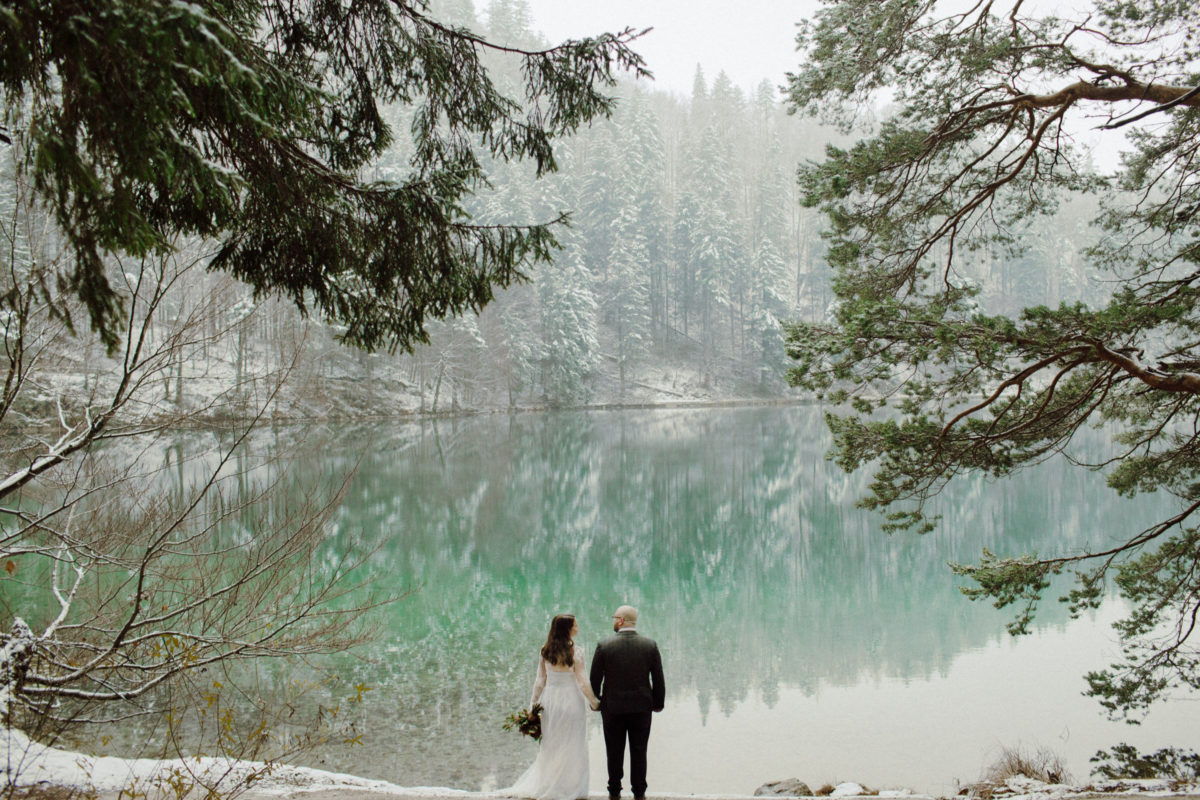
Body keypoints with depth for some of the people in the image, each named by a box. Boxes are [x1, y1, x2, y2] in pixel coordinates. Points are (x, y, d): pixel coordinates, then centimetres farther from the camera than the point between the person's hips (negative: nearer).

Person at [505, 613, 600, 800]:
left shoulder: (545, 651, 2)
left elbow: (540, 680, 4)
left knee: (550, 745, 14)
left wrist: (533, 704, 11)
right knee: (571, 745, 6)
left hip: (549, 698, 4)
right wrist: (594, 702, -1)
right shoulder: (575, 651, -12)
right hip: (570, 699, -4)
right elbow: (582, 681, -11)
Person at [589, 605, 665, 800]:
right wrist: (658, 703, 10)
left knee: (614, 752, 11)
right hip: (642, 707, 1)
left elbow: (595, 678, -5)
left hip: (613, 707, -1)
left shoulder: (604, 646, -10)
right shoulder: (650, 645, -6)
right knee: (639, 751, 11)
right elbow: (658, 679, -2)